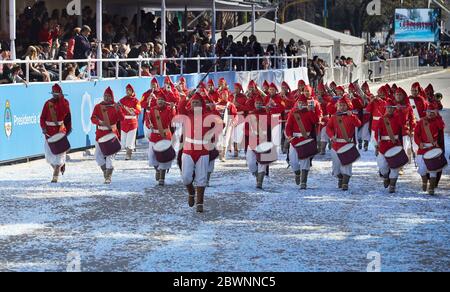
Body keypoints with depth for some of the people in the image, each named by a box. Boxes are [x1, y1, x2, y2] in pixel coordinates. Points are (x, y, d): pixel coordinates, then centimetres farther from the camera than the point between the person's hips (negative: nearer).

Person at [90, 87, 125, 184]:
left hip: (111, 133, -3)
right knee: (98, 155, 2)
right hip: (100, 134, 3)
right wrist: (99, 121, -20)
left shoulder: (115, 107, -1)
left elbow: (122, 119, -10)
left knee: (110, 155, -5)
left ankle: (108, 177, 1)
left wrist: (118, 110, -28)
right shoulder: (98, 107, 6)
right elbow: (93, 118, 0)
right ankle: (105, 170, 25)